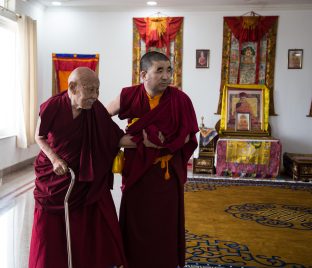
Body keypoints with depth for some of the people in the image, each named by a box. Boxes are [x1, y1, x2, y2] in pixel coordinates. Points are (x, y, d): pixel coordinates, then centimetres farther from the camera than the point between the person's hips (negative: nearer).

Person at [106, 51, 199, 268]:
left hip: (167, 171, -1)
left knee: (164, 222, 9)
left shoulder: (180, 99, -11)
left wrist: (165, 142, -18)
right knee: (136, 220, 12)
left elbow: (187, 136, -5)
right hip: (137, 169, 1)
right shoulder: (130, 96, -8)